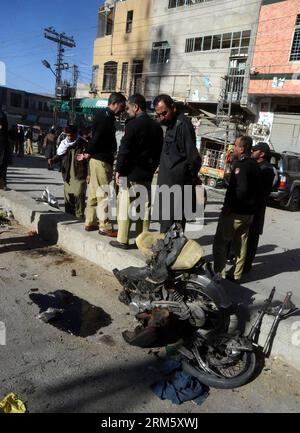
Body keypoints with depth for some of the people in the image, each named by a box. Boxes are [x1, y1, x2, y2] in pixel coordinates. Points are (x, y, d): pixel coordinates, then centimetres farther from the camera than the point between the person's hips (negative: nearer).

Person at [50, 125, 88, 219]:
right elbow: (59, 155, 16)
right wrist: (53, 160, -4)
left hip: (79, 175, -5)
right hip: (67, 175, 5)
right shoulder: (64, 143, 9)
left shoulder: (83, 144, -3)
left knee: (79, 195, -9)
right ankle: (69, 215, 20)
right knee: (68, 195, 9)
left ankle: (79, 215, 1)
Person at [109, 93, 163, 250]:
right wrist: (152, 169, 17)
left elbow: (124, 149, -14)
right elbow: (159, 151, 13)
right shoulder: (156, 126, 11)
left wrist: (119, 170, -8)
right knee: (144, 206, 10)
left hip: (131, 173, -7)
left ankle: (122, 240, 4)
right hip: (147, 173, 7)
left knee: (125, 206, 0)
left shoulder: (133, 124, -11)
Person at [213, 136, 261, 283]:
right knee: (241, 244, 13)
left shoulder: (241, 164, -16)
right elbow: (255, 189, 14)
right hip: (248, 212, 9)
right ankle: (236, 275, 22)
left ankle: (218, 273, 1)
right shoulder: (254, 165, 13)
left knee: (220, 243, 0)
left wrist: (229, 206, -22)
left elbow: (241, 189, -28)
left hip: (235, 212, -9)